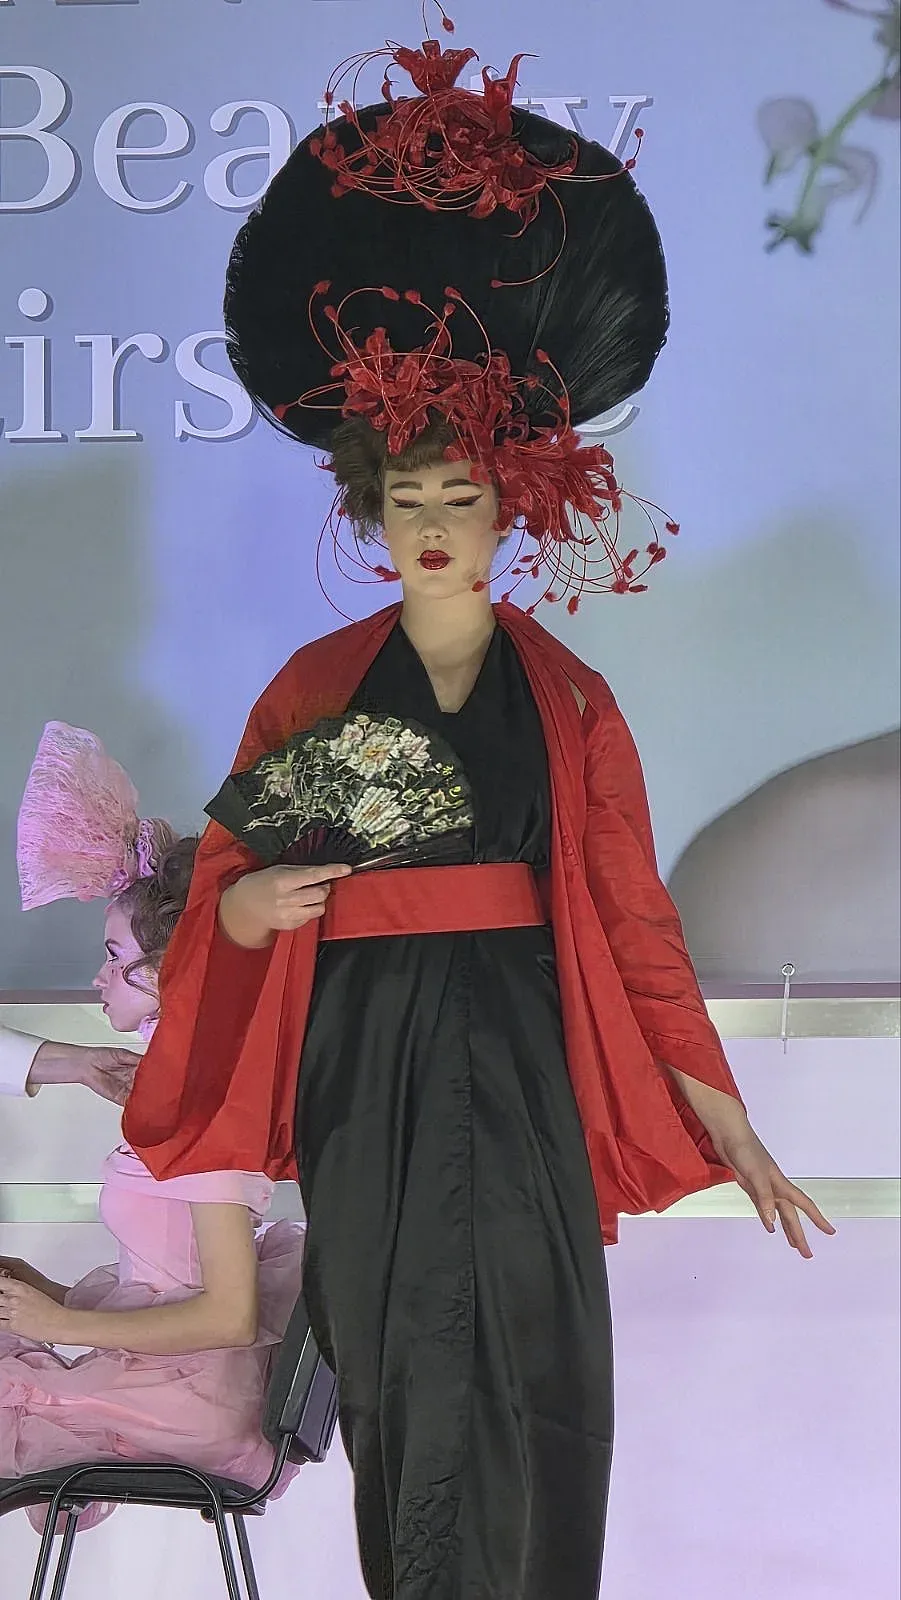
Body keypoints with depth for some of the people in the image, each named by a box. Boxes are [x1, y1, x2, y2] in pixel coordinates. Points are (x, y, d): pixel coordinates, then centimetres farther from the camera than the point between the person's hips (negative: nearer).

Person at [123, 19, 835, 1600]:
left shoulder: (566, 698, 2)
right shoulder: (316, 683, 4)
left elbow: (631, 908, 1)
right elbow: (225, 875, 10)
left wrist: (724, 1118, -2)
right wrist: (246, 900, -16)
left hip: (512, 1054, -1)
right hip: (362, 1062, 1)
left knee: (527, 1363, -3)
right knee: (396, 1366, 6)